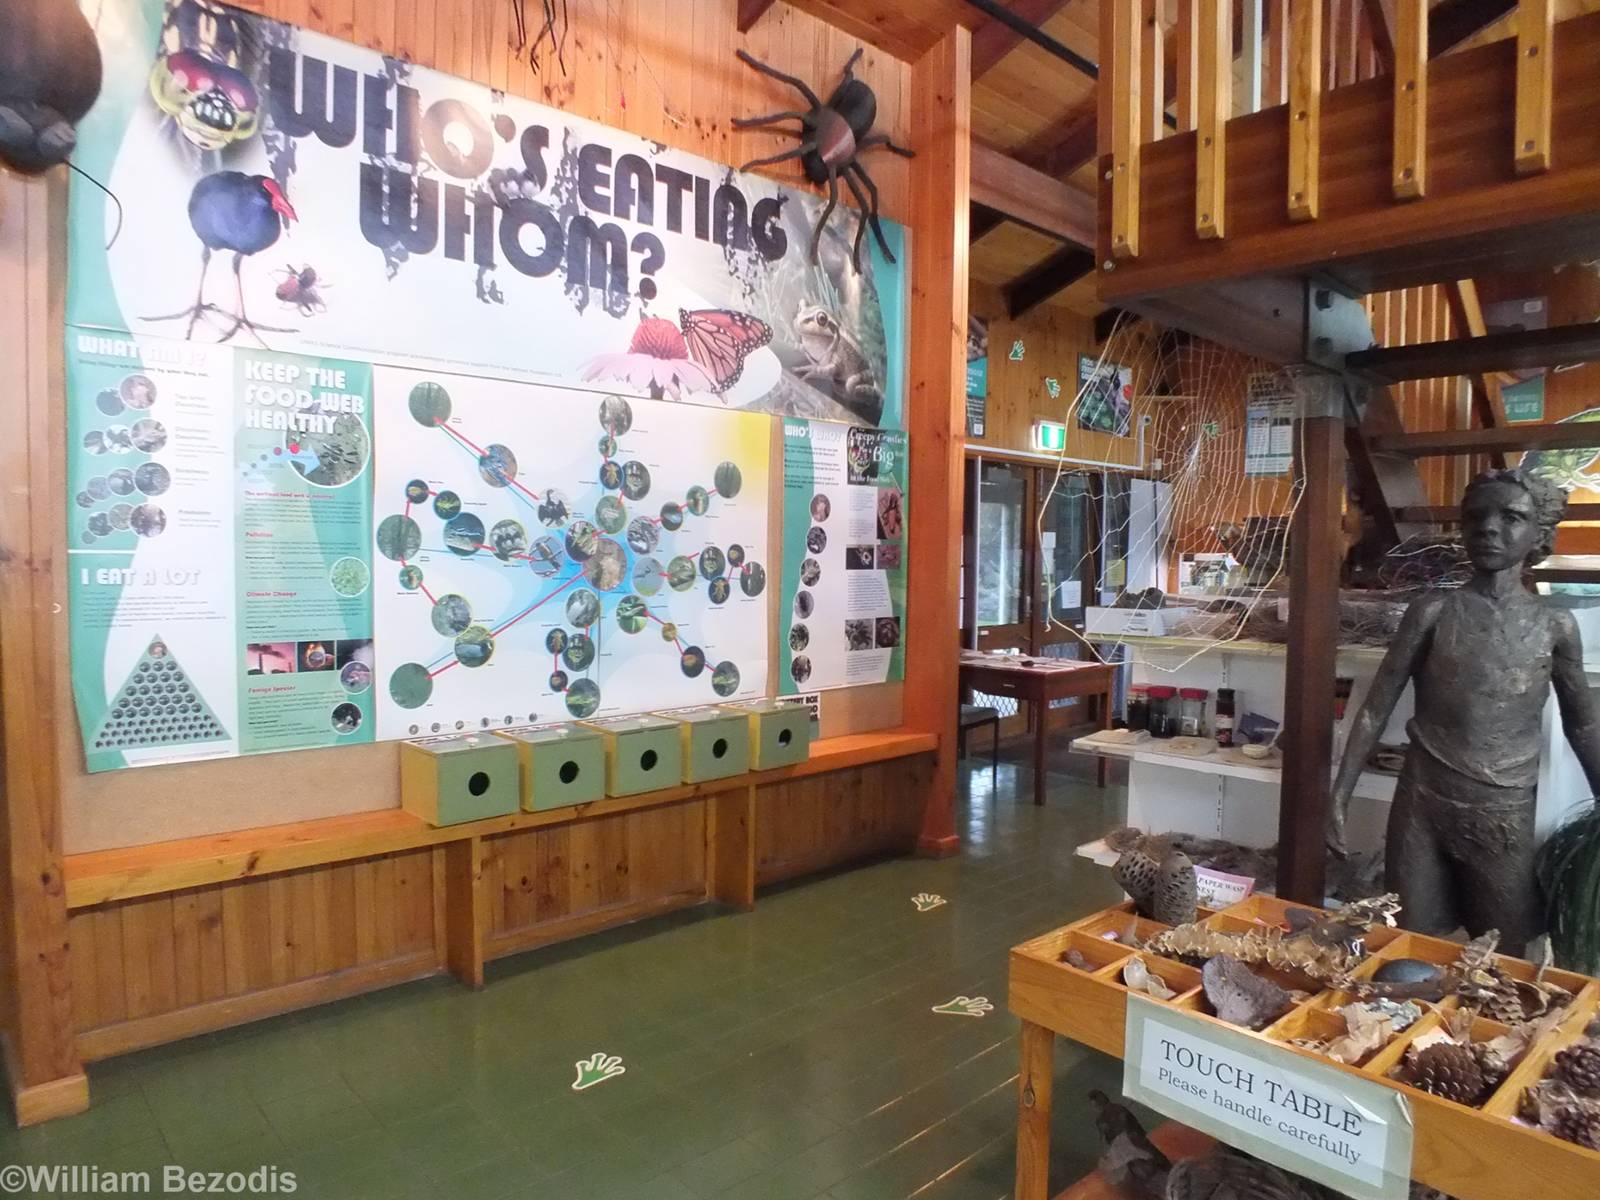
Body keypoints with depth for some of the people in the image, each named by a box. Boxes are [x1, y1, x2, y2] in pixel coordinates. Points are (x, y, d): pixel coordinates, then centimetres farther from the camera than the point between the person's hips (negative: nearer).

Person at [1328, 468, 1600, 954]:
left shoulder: (1556, 625, 1)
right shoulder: (1433, 611, -2)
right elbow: (1377, 707, -2)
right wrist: (1339, 797, -6)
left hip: (1505, 813, 1)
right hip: (1423, 801, -1)